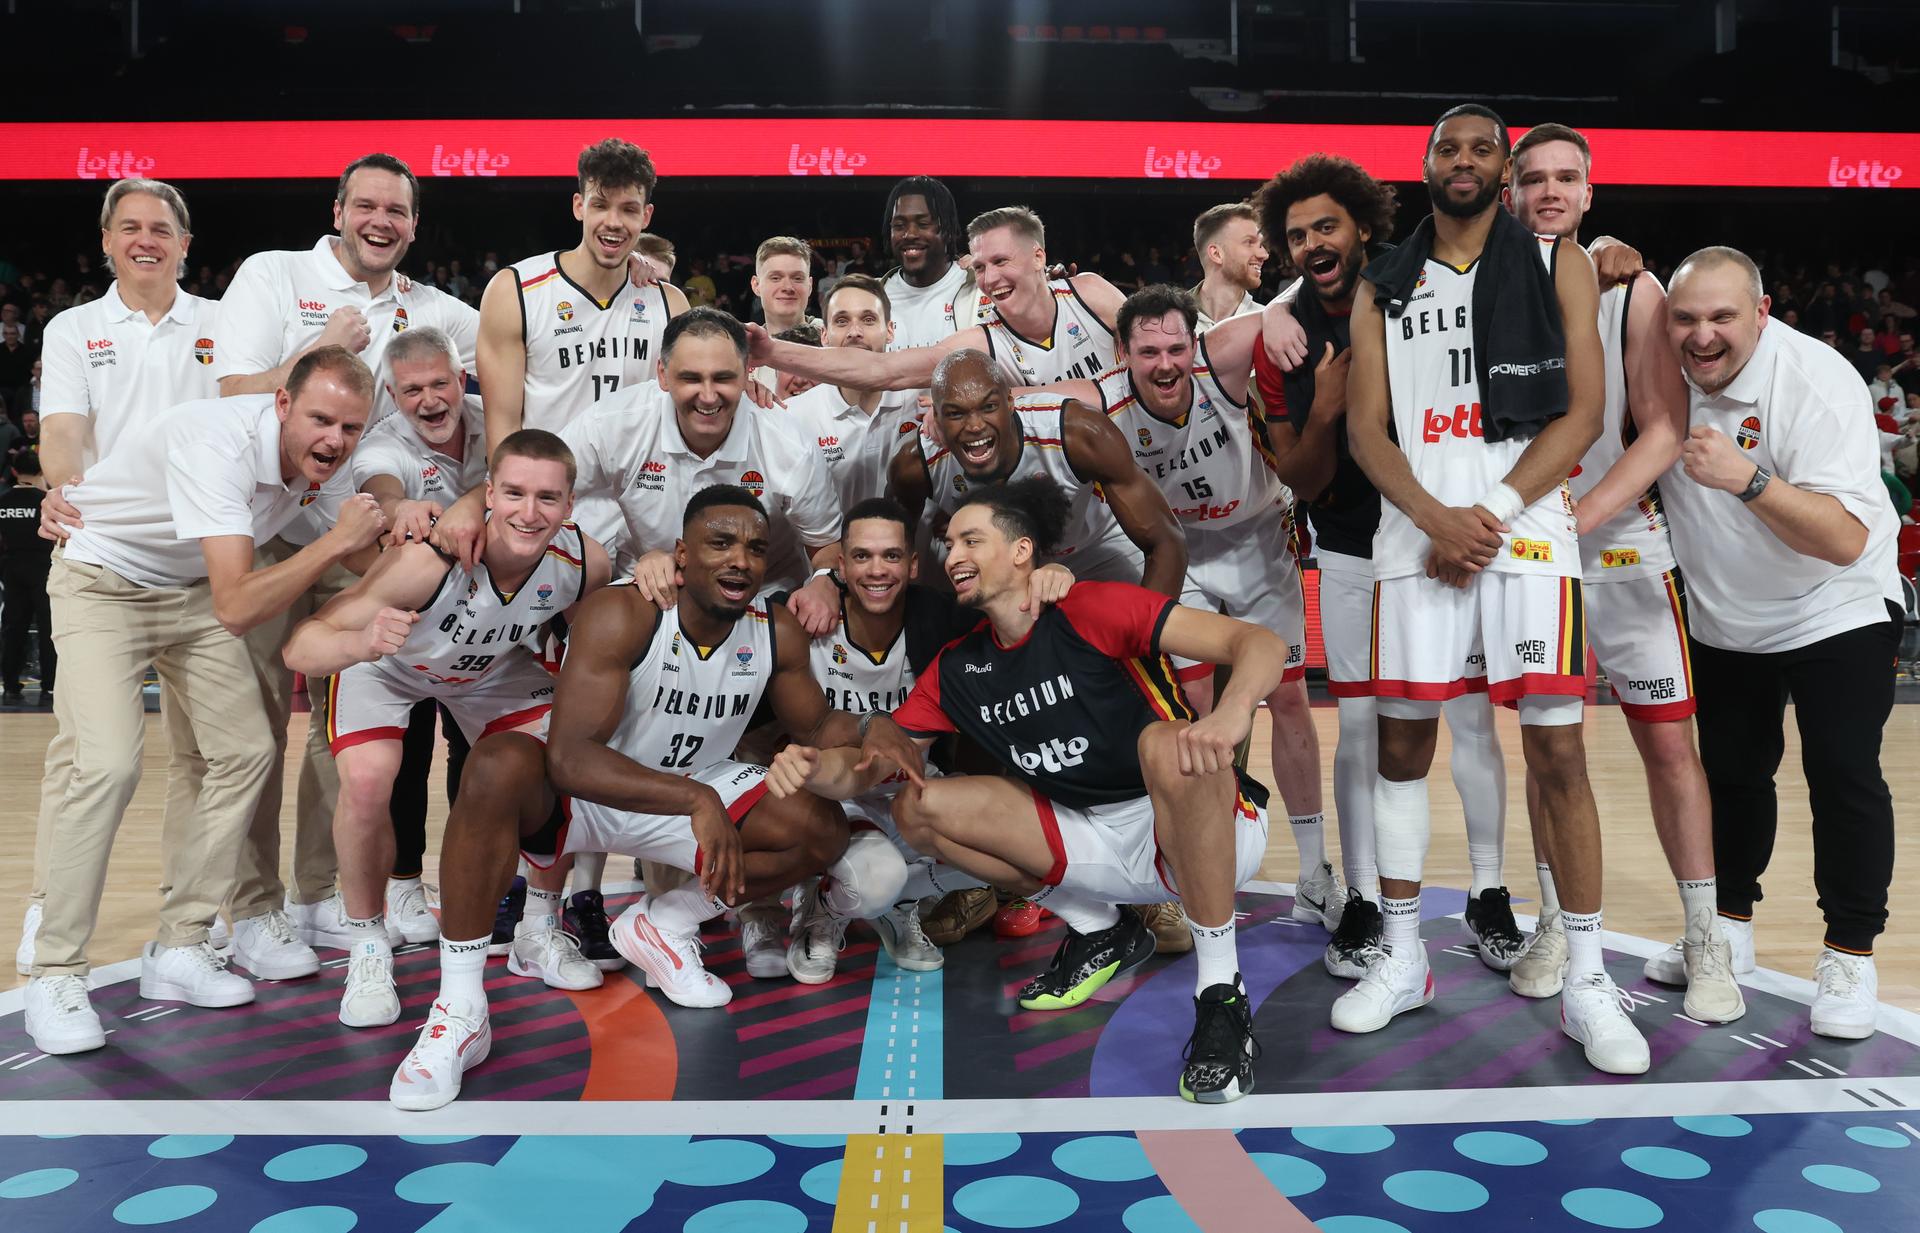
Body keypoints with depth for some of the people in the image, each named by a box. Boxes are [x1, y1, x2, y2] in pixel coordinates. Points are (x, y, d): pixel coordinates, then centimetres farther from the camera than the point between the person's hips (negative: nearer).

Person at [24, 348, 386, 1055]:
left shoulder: (316, 458, -13)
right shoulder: (219, 442, -35)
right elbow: (236, 610, -42)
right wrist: (337, 541, -37)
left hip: (191, 590, 7)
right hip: (102, 584, -7)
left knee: (247, 751, -1)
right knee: (110, 765, -22)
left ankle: (178, 947, 10)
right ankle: (55, 975, -6)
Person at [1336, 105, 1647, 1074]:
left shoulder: (1558, 265, 9)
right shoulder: (1384, 286, 14)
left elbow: (1583, 412, 0)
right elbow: (1365, 427, 5)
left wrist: (1494, 512, -12)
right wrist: (1438, 519, -11)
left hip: (1527, 530, -2)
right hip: (1417, 535, 2)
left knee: (1556, 750, -4)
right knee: (1401, 741, 4)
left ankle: (1586, 982, 8)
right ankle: (1401, 959, 18)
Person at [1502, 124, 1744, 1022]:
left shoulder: (1633, 292, -2)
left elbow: (1664, 433, -9)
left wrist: (1578, 517, -22)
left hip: (1622, 546, -1)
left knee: (1668, 743, 1)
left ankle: (1705, 943, 14)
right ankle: (1554, 925, 22)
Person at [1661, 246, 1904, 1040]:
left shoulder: (1816, 381, -26)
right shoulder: (1667, 371, -12)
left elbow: (1846, 539, -33)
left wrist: (1749, 480, -46)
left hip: (1836, 610, -4)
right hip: (1722, 619, 5)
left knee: (1842, 774, -11)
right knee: (1731, 773, 11)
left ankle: (1851, 955, 5)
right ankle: (1729, 927, 27)